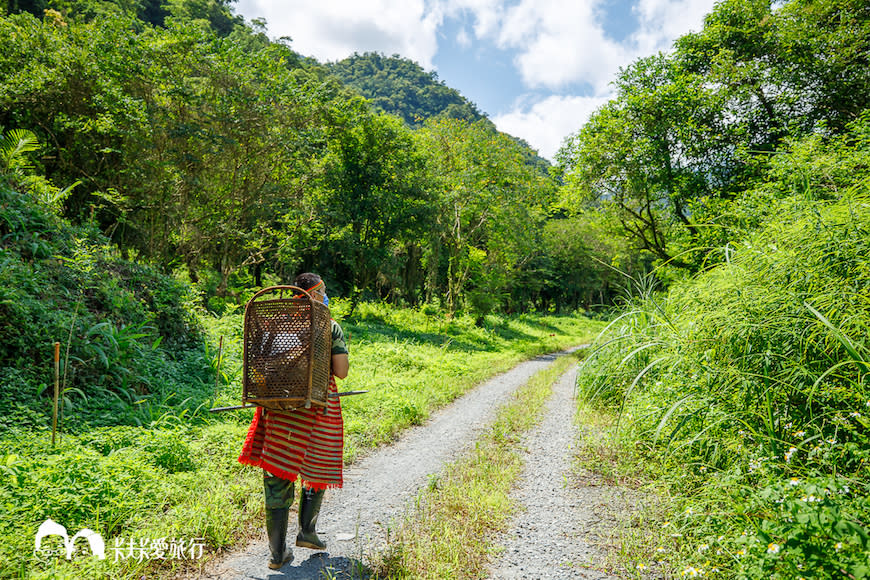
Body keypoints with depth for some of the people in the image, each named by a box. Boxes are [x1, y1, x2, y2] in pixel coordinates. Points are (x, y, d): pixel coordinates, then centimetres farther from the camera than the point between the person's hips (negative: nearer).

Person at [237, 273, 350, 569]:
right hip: (319, 407, -2)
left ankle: (278, 552, 14)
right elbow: (341, 372, -7)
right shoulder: (331, 328, -5)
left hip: (280, 406, 3)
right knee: (317, 468, 20)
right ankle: (307, 531, 30)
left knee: (278, 474, 8)